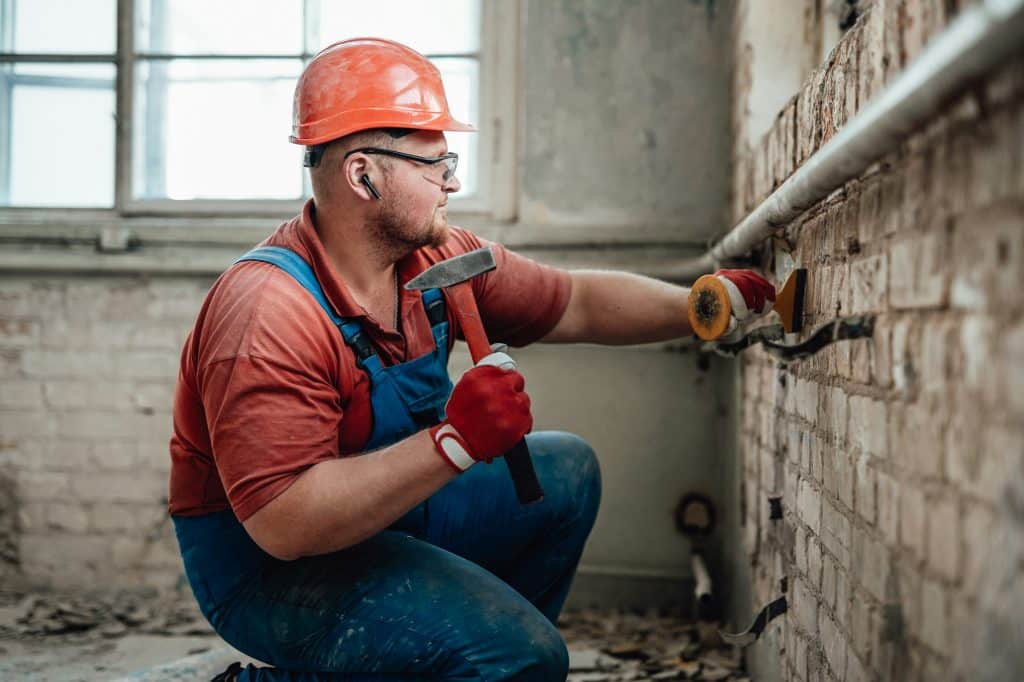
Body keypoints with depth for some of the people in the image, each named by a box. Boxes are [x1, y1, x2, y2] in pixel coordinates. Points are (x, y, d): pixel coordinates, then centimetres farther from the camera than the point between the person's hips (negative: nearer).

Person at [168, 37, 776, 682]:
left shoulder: (438, 259, -5)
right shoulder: (269, 311, -29)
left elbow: (578, 303, 9)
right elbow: (282, 522, -35)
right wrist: (455, 440, -39)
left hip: (385, 514, 9)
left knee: (566, 471, 11)